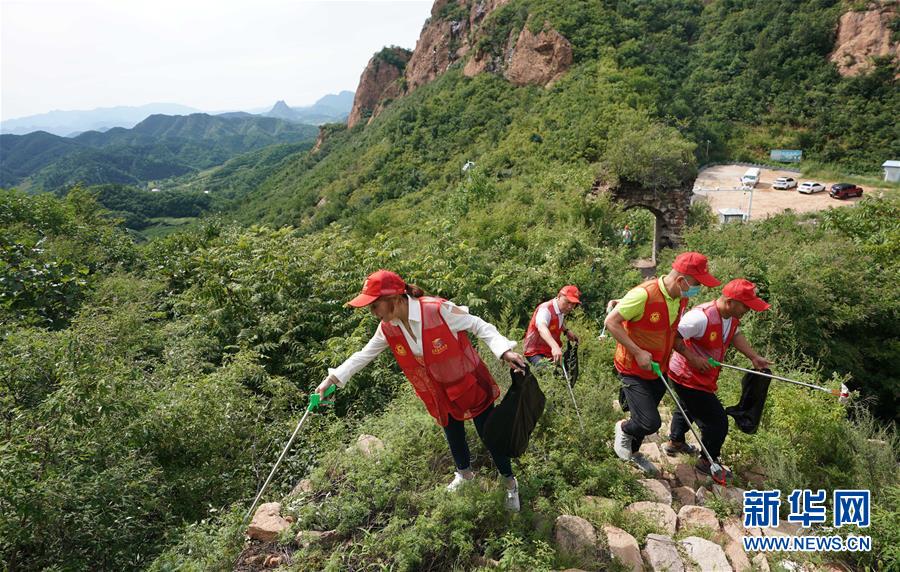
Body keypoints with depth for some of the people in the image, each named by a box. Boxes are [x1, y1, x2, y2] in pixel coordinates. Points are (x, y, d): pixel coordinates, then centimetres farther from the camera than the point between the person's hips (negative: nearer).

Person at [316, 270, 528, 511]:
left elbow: (480, 326, -21)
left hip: (471, 384, -5)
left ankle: (510, 483, 32)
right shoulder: (387, 329, -12)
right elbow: (363, 355, 2)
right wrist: (332, 379, 1)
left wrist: (504, 350, -34)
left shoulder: (438, 310, -31)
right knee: (454, 436, 23)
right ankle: (464, 473, 54)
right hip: (441, 392, 5)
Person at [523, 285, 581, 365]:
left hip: (550, 352, 8)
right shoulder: (546, 309, -23)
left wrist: (566, 330, 9)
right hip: (536, 352, -8)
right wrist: (554, 346, -62)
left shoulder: (562, 310, 3)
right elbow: (542, 328, -46)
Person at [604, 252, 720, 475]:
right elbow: (611, 322, -24)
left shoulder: (682, 298, -2)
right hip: (633, 370, -7)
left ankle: (633, 452, 46)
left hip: (659, 371, 7)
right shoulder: (644, 295, -28)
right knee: (651, 423, -13)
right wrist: (637, 352, -24)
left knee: (646, 420, 19)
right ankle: (623, 428, 19)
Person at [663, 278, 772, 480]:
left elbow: (736, 334, 13)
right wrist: (693, 358, -30)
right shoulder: (701, 317, -35)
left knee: (689, 407, 30)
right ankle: (708, 461, 24)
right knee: (717, 421, 0)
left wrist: (754, 357, 6)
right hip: (688, 378, -10)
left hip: (701, 377, 10)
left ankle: (675, 442, 55)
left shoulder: (732, 316, -6)